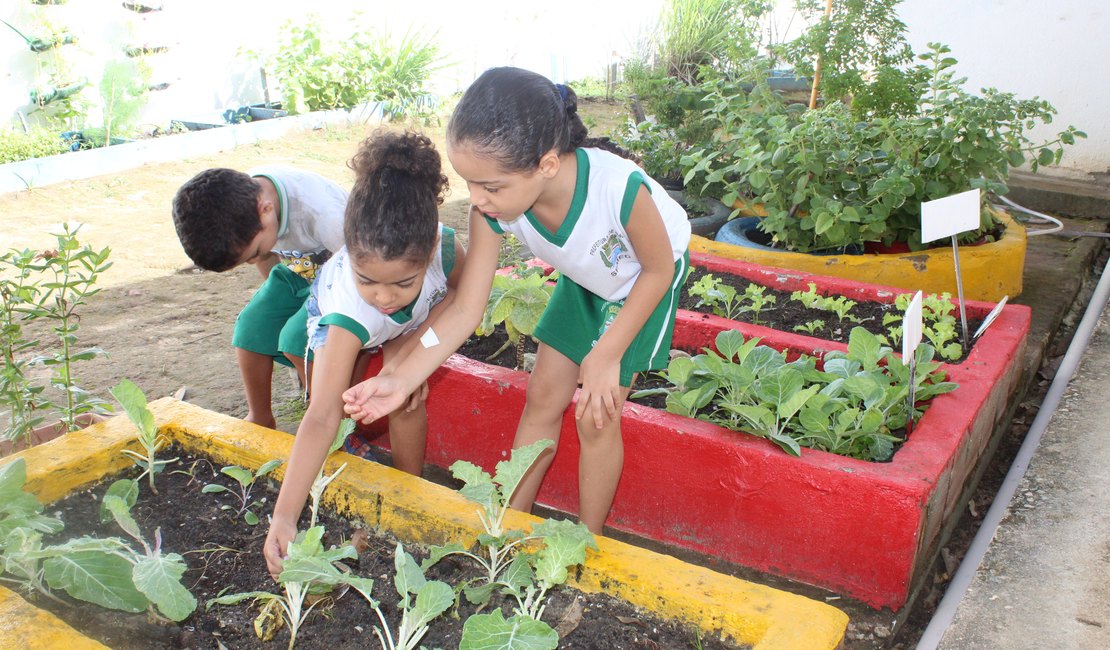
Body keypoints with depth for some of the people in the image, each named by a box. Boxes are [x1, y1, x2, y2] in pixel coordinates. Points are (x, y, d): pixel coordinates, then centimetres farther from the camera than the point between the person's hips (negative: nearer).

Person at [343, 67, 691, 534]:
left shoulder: (620, 188, -43)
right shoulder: (493, 209, -29)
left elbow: (659, 269, -23)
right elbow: (465, 309, -23)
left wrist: (606, 356, -23)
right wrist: (401, 380, -34)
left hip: (644, 278, -4)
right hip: (583, 278, 5)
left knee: (596, 416, -6)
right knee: (542, 394, 6)